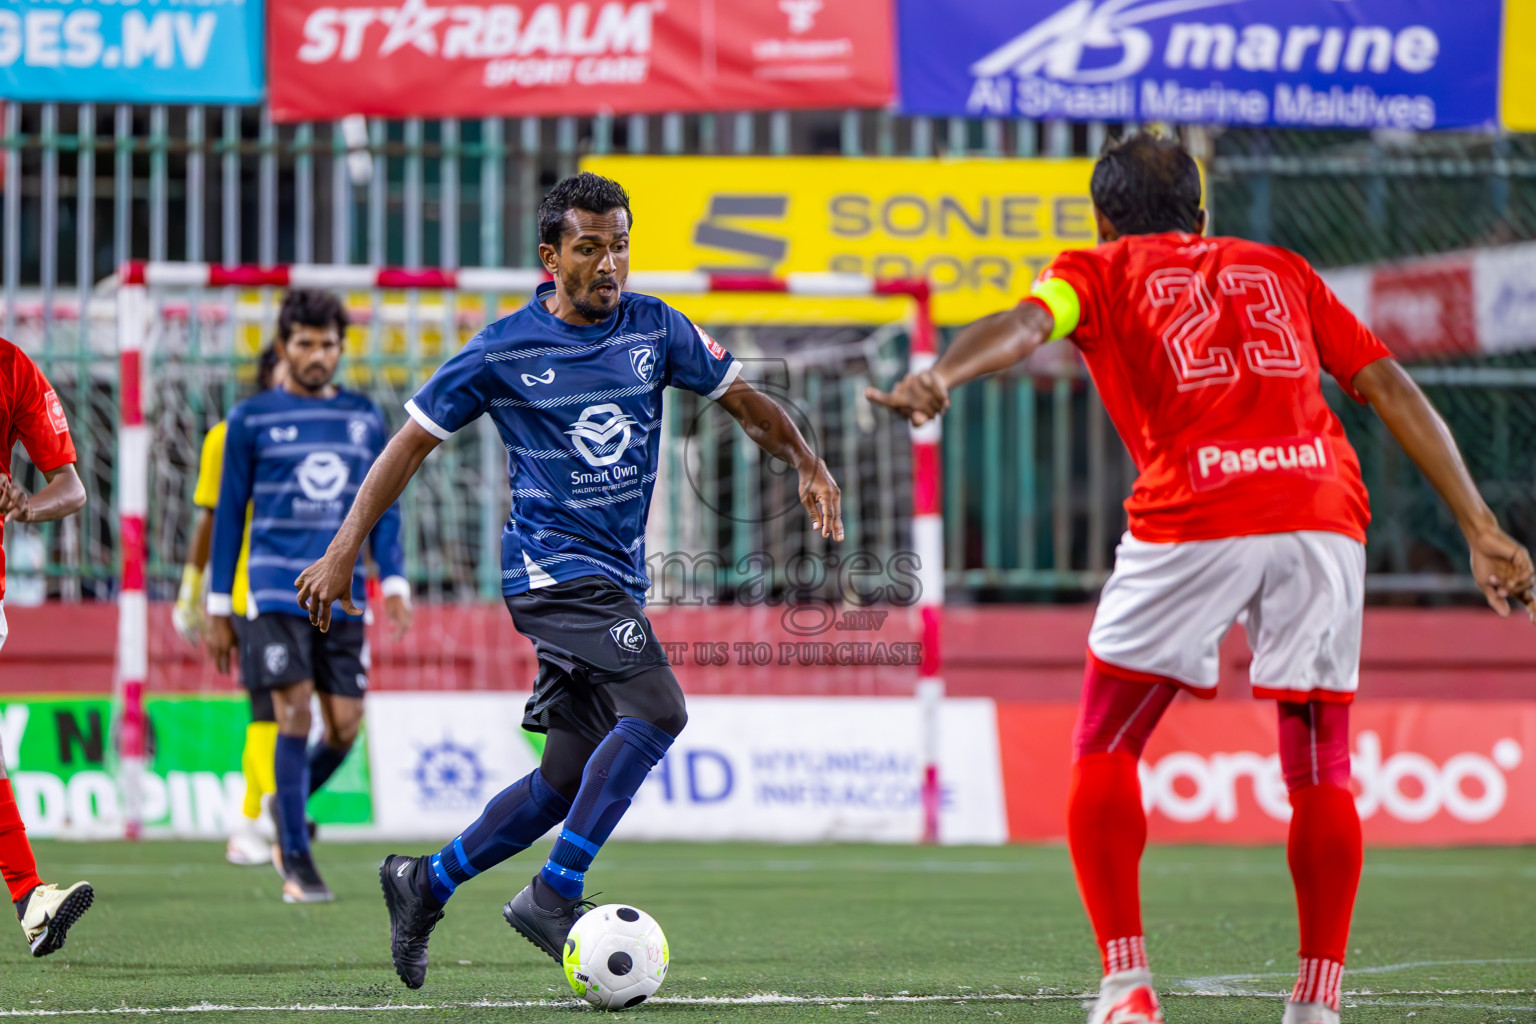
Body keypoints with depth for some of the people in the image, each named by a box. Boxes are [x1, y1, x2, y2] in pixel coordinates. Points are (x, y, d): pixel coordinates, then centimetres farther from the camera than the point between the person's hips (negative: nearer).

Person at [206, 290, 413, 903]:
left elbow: (383, 508, 15)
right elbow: (229, 513, 7)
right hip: (276, 591, -3)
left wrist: (394, 582, 1)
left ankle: (288, 809, 28)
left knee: (344, 726, -1)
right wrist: (218, 609, 5)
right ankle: (296, 863, -6)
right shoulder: (251, 420, 4)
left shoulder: (365, 419, 12)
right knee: (295, 712, -13)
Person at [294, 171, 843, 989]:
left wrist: (807, 464, -3)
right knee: (658, 709, -25)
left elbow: (740, 398, 15)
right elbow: (413, 440, 1)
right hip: (553, 567, -6)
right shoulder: (505, 350, -6)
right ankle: (554, 894, -21)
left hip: (617, 580, 6)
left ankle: (425, 884, 22)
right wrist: (343, 552, -1)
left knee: (569, 781, 5)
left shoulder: (655, 329, 6)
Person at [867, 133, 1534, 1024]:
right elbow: (1392, 390, 20)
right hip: (1325, 508, 3)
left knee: (1104, 753, 10)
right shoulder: (1280, 269, 29)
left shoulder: (1101, 270, 20)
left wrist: (942, 379, -23)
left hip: (1194, 520, -3)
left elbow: (1028, 322, -4)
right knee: (1321, 767, 14)